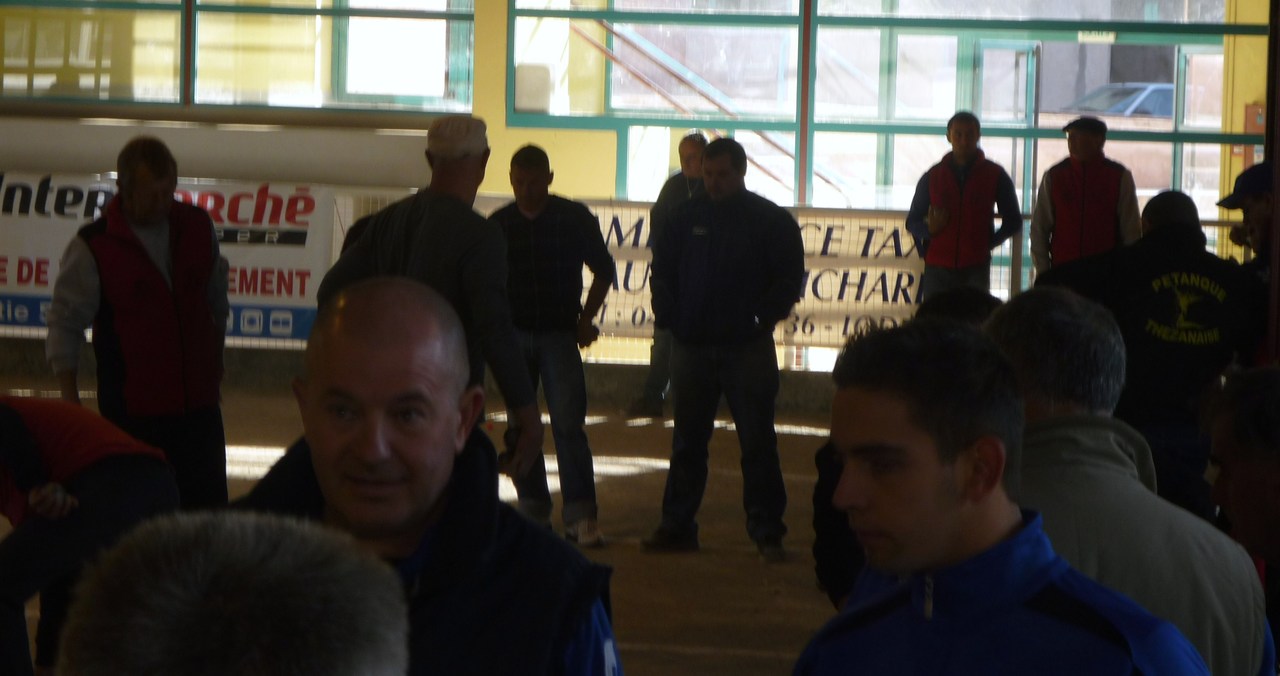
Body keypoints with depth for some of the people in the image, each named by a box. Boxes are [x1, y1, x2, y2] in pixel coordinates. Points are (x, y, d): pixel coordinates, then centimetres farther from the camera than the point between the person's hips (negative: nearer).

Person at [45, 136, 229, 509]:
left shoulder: (197, 227, 1)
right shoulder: (92, 246, -10)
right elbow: (65, 325, -4)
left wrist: (215, 360, 22)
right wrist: (71, 404, -7)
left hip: (199, 404, 3)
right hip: (133, 412, -3)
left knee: (208, 507, 6)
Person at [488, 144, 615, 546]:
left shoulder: (574, 218, 0)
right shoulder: (498, 224, 4)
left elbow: (603, 270, 10)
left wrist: (585, 319, 3)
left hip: (560, 334, -2)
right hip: (514, 335, 2)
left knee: (569, 424, -11)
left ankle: (581, 516, -12)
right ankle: (534, 512, 12)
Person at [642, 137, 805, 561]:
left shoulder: (770, 221, -1)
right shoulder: (689, 217, 7)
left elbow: (789, 278, 0)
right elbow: (663, 268, 15)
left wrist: (763, 318, -10)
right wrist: (668, 316, 3)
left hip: (748, 348, -3)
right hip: (691, 347, 3)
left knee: (757, 443, -2)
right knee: (687, 443, 9)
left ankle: (767, 532, 2)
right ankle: (677, 526, 16)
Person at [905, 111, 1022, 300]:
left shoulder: (994, 175, 7)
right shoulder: (933, 176, 11)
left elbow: (1013, 221, 14)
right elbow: (912, 222, 15)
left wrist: (989, 242, 1)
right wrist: (929, 229, -6)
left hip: (976, 268, -1)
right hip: (938, 268, 1)